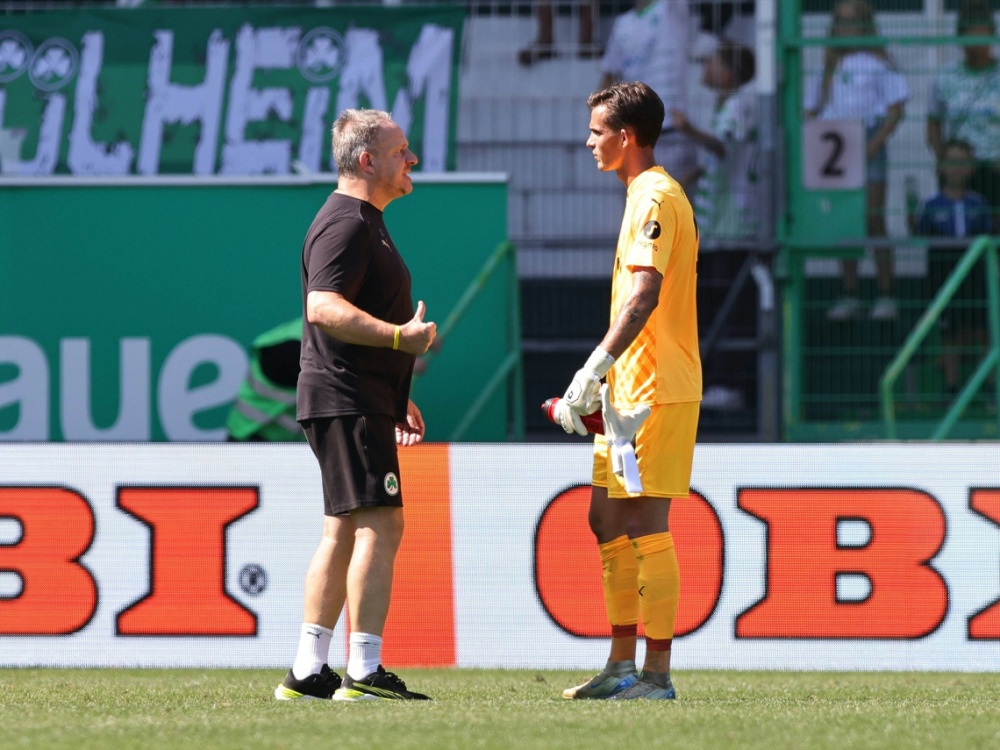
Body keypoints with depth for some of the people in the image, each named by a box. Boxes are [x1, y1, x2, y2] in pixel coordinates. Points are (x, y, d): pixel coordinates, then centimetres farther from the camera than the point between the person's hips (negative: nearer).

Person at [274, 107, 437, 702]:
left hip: (362, 401, 11)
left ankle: (308, 672, 12)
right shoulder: (345, 223, -13)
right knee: (379, 524, -14)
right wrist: (400, 336, -34)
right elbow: (324, 307, -25)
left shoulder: (364, 223, 22)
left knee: (343, 531, 10)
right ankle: (364, 672, -17)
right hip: (347, 401, -11)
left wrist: (398, 399, 30)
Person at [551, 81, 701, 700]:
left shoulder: (655, 198, -13)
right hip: (632, 388, 11)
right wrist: (600, 381, 23)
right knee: (607, 518, 13)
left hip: (657, 390, -11)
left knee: (644, 522, -9)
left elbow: (644, 295, -24)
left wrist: (596, 367, -29)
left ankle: (658, 674, -8)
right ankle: (624, 665, 17)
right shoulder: (648, 195, 19)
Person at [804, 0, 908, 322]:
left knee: (873, 221, -9)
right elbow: (811, 110, 19)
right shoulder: (830, 66, 16)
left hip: (867, 146, -5)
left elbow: (896, 109, -3)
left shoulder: (879, 64, 2)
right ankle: (849, 298, 4)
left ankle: (886, 296, -7)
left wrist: (873, 146, -14)